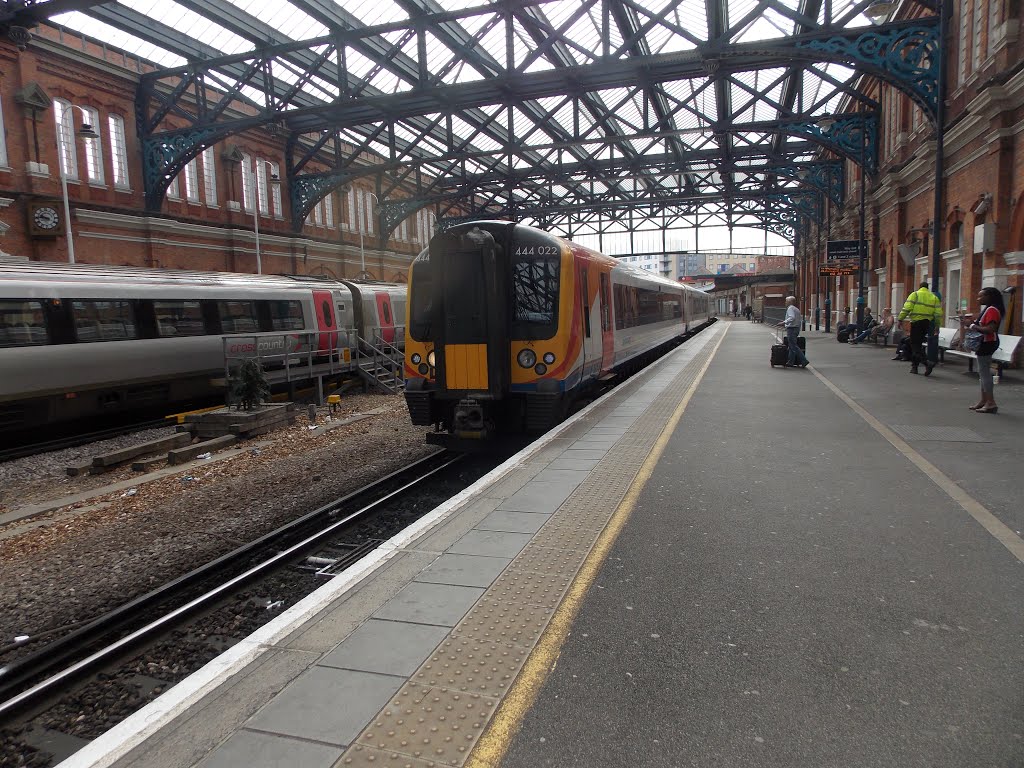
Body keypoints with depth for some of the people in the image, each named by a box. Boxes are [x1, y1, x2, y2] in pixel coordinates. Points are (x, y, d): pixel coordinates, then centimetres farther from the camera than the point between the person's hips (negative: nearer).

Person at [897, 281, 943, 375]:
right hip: (927, 324, 5)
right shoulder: (934, 297, 12)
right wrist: (937, 326, 13)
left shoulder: (915, 294, -1)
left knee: (915, 345, -4)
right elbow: (938, 313, 8)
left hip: (916, 322, -5)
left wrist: (900, 319, -8)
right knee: (918, 344, 15)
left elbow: (907, 308, -12)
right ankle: (914, 366, 18)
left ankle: (927, 362, -23)